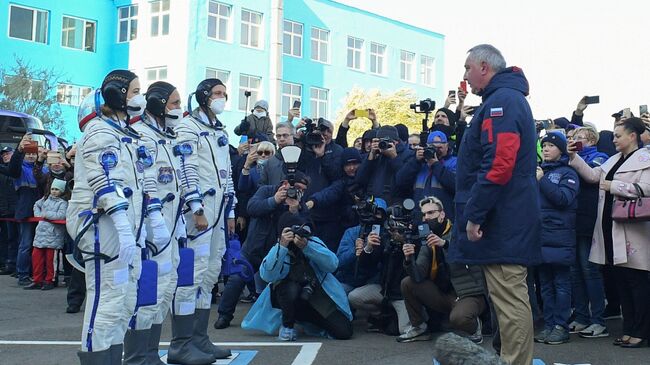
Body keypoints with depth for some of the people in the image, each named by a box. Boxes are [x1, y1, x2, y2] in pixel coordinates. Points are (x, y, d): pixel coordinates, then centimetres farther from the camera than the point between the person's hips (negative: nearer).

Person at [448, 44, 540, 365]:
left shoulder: (501, 101, -13)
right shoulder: (510, 98, 20)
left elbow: (498, 165, -25)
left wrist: (473, 214, -21)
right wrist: (475, 213, 23)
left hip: (502, 223, -11)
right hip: (508, 222, 11)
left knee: (509, 299, -7)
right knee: (510, 297, 16)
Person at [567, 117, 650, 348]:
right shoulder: (614, 160, 19)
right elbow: (592, 175, 14)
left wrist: (613, 186, -12)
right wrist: (574, 157, 6)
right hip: (610, 228, 8)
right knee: (621, 280, 10)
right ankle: (629, 329, 17)